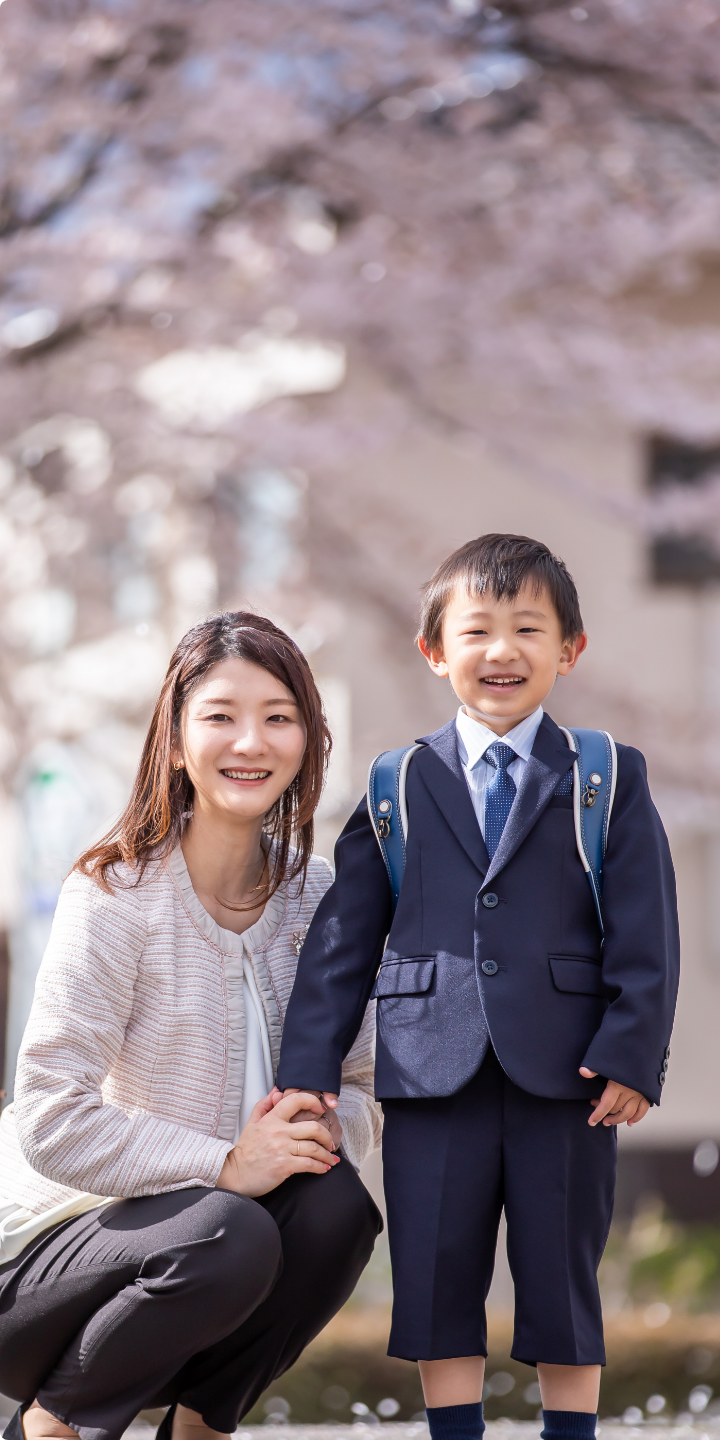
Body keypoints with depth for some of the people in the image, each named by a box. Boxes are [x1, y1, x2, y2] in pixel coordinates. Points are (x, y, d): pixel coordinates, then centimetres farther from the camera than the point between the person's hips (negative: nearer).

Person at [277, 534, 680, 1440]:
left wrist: (634, 1053, -10)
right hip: (433, 1075, 1)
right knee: (435, 1282, 5)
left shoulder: (608, 781, 5)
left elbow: (645, 931, 1)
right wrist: (308, 1068, 1)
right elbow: (342, 937, 7)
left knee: (564, 1284, 6)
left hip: (565, 1074, -1)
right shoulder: (399, 788, 8)